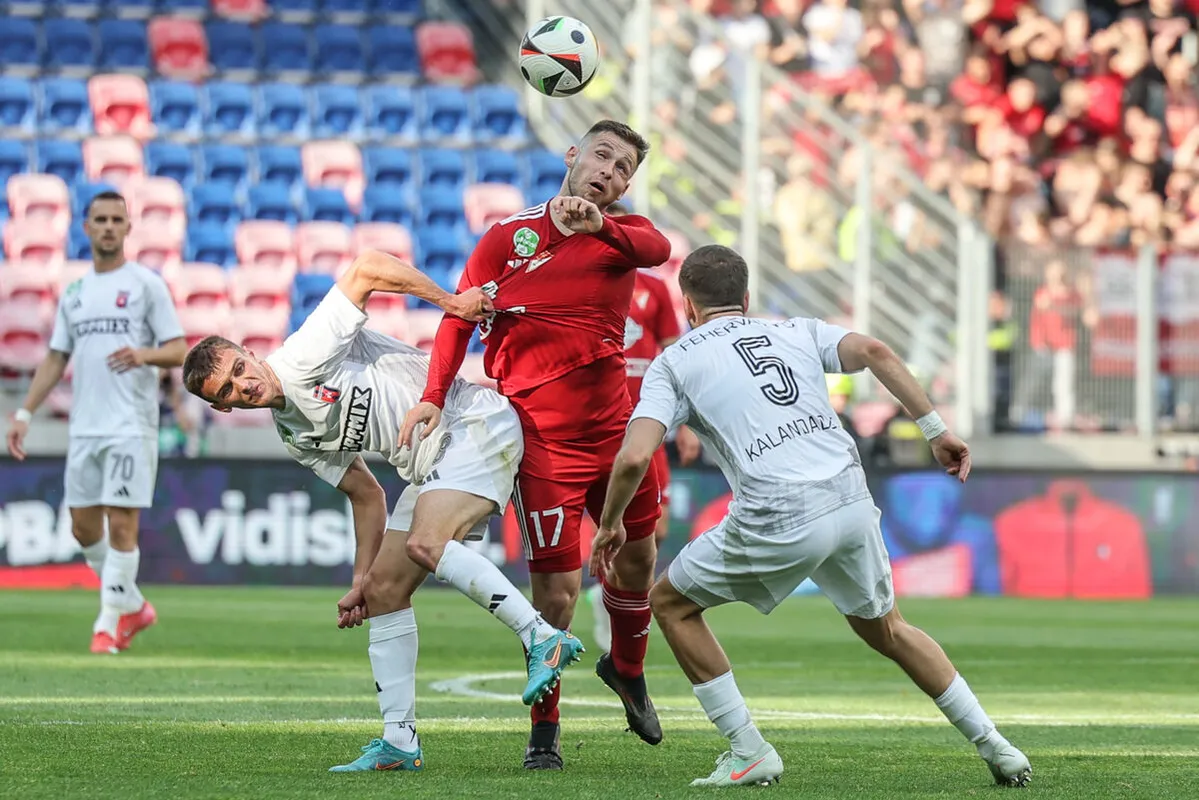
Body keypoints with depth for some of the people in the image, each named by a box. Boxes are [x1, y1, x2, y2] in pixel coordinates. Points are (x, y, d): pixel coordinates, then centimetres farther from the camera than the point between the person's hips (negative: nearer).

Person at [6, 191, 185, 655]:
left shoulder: (146, 284, 0)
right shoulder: (74, 292, 16)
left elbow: (178, 351, -4)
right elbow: (56, 358, 18)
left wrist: (145, 354, -25)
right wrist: (25, 413, 10)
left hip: (131, 427, -6)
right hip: (83, 426, 6)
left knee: (121, 525, -10)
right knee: (84, 528, 7)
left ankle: (110, 623, -4)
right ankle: (133, 607, 24)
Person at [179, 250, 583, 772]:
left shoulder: (303, 358, -15)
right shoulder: (295, 435, 10)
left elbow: (366, 269, -20)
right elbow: (366, 495, 17)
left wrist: (450, 301, -20)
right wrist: (360, 580, 12)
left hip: (475, 423, -9)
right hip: (430, 465, 9)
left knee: (424, 544, -30)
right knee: (384, 592, 5)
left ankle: (543, 638, -28)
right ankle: (399, 742, 9)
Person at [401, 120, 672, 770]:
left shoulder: (622, 233, 4)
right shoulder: (510, 235, 1)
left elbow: (656, 248, -21)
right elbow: (460, 316, 1)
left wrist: (599, 224, -42)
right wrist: (434, 395, -12)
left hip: (612, 419, 4)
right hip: (540, 435, -4)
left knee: (636, 554, 16)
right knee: (557, 588, -7)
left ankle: (627, 668, 46)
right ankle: (543, 732, 8)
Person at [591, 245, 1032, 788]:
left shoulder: (673, 363, 13)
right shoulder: (795, 332, 22)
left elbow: (633, 457, -2)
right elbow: (873, 351, 3)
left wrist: (609, 524, 15)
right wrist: (936, 430, 4)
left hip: (778, 520, -4)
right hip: (852, 499, 5)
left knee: (671, 603, 18)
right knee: (886, 630, 27)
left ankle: (749, 752, 12)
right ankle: (993, 746, 23)